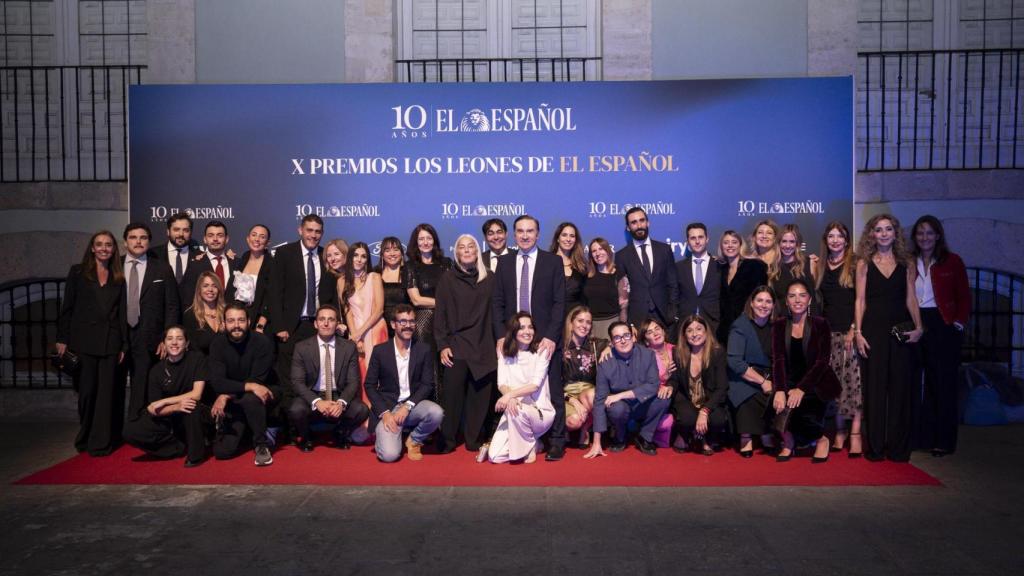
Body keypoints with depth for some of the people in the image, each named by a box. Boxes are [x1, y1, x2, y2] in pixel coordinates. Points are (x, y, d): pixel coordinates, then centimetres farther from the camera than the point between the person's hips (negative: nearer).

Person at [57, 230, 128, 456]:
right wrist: (62, 339, -3)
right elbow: (67, 308, 3)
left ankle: (101, 442, 8)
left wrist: (124, 345, 5)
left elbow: (122, 313, 9)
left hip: (110, 342, 1)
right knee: (87, 390, 2)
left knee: (107, 391, 1)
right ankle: (85, 438, 19)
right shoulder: (78, 272, 6)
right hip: (84, 341, -1)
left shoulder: (118, 278, 11)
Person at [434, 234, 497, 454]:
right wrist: (442, 345, -4)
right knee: (452, 394, -2)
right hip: (456, 346, -1)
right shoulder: (447, 278, 4)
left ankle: (475, 440, 15)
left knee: (480, 395, 2)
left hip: (483, 347, 1)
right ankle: (447, 441, 10)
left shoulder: (489, 279, 8)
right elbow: (440, 314, 2)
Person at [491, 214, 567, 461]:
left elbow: (559, 302, -1)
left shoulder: (553, 262, 4)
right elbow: (497, 302, 10)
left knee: (552, 391, -1)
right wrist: (501, 336, -1)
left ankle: (556, 442, 9)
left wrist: (551, 336, -10)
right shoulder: (504, 262, 11)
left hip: (545, 338, -2)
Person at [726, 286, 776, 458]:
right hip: (743, 378, -4)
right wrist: (762, 381, -18)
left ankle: (767, 435, -5)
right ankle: (746, 437, -12)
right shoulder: (741, 326, -9)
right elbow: (734, 361, -18)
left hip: (769, 377, 4)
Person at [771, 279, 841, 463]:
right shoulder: (779, 326, 2)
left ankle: (821, 439, 4)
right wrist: (779, 390, -25)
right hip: (790, 381, 2)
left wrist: (801, 389, -25)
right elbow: (778, 360, -8)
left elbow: (822, 362, -12)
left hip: (816, 384, -2)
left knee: (798, 406, -29)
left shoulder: (820, 325, -5)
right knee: (779, 404, -28)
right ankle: (788, 442, 1)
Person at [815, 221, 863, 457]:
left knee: (853, 379, -8)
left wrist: (855, 329, -11)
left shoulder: (855, 264, -1)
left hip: (850, 330, -4)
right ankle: (839, 432, 8)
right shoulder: (821, 266, 13)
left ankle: (855, 433, -5)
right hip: (829, 330, 4)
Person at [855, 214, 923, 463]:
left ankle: (898, 446, 13)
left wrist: (918, 327, -5)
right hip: (874, 329, -2)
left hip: (901, 329, 2)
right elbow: (860, 300, 1)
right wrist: (858, 333, -6)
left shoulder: (905, 263, 9)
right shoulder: (864, 264, 4)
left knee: (900, 386, 3)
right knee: (874, 387, 0)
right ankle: (875, 447, 9)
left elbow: (911, 298, 7)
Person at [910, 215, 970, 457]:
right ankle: (920, 436, 15)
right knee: (915, 383, 4)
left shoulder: (952, 262, 2)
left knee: (942, 384, 2)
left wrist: (959, 323, -7)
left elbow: (964, 297, 3)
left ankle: (943, 441, 11)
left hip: (944, 328, -2)